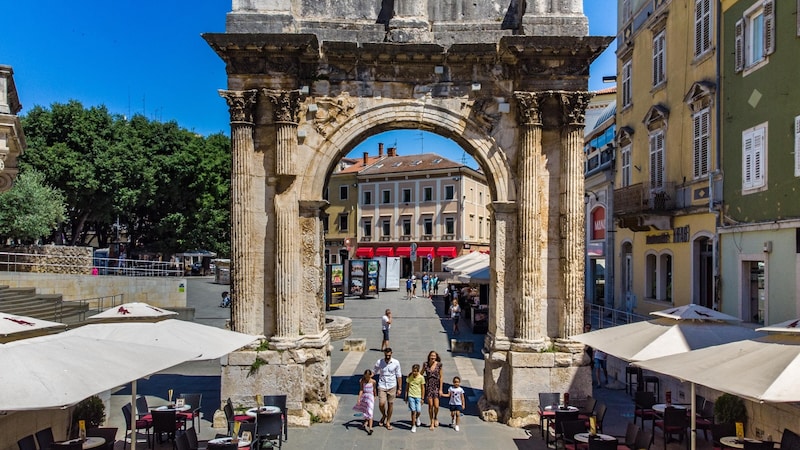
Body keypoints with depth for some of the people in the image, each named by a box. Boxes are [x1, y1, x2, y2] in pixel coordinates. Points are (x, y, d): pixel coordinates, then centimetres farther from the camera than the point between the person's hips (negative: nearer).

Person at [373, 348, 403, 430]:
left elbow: (399, 376, 1)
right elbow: (373, 372, 8)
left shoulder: (396, 363, -7)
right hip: (382, 386, 0)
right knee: (381, 404, -10)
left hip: (392, 386, 0)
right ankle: (384, 415, 22)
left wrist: (399, 389, 2)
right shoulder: (379, 362, -6)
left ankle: (388, 422, 24)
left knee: (390, 404, 6)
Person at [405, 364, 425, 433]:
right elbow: (407, 386, 7)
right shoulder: (409, 376, -3)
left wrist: (422, 398, 1)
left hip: (418, 396, 0)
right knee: (413, 411, -6)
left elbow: (423, 388, 0)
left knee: (419, 411, -2)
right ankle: (413, 426, 7)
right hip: (411, 396, 0)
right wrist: (406, 396, 8)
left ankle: (417, 418, 34)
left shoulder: (421, 377, -6)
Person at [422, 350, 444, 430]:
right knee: (430, 405, 2)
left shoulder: (439, 365, -5)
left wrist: (440, 389, -3)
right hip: (428, 386, 1)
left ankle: (436, 418, 24)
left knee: (436, 406, -7)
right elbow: (421, 374, 9)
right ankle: (432, 422, 18)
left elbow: (441, 377, -2)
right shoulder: (425, 364, -3)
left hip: (436, 386, -1)